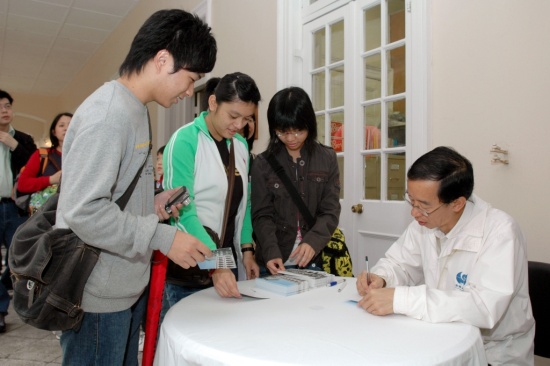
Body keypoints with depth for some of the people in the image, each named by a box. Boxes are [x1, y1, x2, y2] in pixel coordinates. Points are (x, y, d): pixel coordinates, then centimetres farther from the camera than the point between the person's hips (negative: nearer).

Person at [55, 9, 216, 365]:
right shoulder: (107, 116, -20)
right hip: (100, 296, -9)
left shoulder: (136, 110, 10)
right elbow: (83, 212, -26)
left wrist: (151, 204, 0)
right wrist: (164, 237, -21)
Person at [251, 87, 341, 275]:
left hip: (314, 259, 1)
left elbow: (330, 211, -3)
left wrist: (313, 242, -20)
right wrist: (271, 252, -21)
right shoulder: (262, 164, -3)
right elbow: (262, 216, -5)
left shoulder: (327, 158, 0)